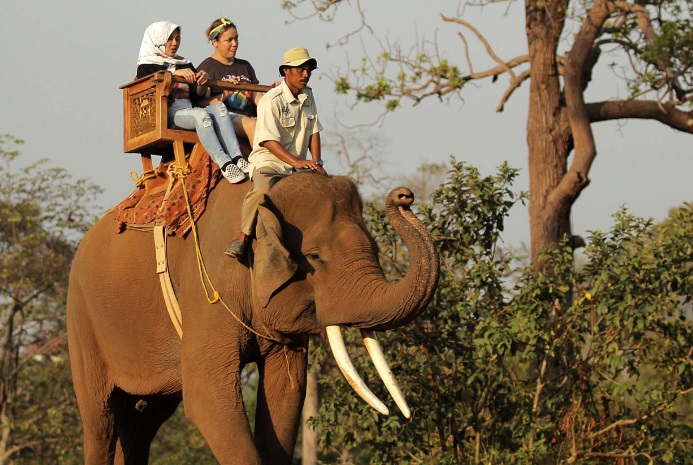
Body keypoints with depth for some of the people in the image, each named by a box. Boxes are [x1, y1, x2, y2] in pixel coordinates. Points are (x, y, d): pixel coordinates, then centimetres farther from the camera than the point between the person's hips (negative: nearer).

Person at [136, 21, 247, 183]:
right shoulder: (146, 66, 12)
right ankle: (224, 164, -47)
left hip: (188, 111, 5)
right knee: (201, 114, -34)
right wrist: (175, 74, -24)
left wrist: (204, 78, -2)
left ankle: (237, 157, -41)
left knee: (219, 107, -25)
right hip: (168, 114, -5)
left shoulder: (184, 63, 29)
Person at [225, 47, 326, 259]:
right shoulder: (272, 101, -13)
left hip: (297, 167, 7)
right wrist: (295, 161, -31)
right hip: (268, 160, -7)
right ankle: (244, 238, -26)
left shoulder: (308, 97, 12)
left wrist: (316, 162, -6)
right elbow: (269, 141, -20)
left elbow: (314, 131, 10)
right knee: (262, 190, -37)